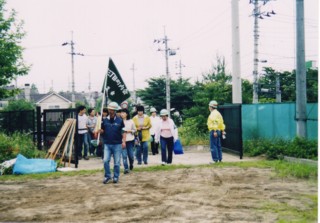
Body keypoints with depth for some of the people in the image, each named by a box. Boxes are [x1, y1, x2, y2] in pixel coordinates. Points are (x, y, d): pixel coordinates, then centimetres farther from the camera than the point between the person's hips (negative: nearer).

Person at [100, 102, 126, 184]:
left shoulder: (119, 120, -2)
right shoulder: (105, 120, 4)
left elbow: (123, 132, 0)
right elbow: (102, 131, 12)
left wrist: (123, 141, -10)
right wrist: (100, 130, -11)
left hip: (117, 144, -2)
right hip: (107, 144, 2)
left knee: (117, 162, 4)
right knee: (105, 160, -5)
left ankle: (116, 177, 18)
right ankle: (107, 176, 11)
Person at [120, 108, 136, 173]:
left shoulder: (131, 121, 1)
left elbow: (135, 130, 9)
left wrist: (130, 131, -9)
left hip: (130, 140, 1)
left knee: (131, 155, 5)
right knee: (124, 155, -5)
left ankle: (131, 164, 36)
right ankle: (126, 168, 5)